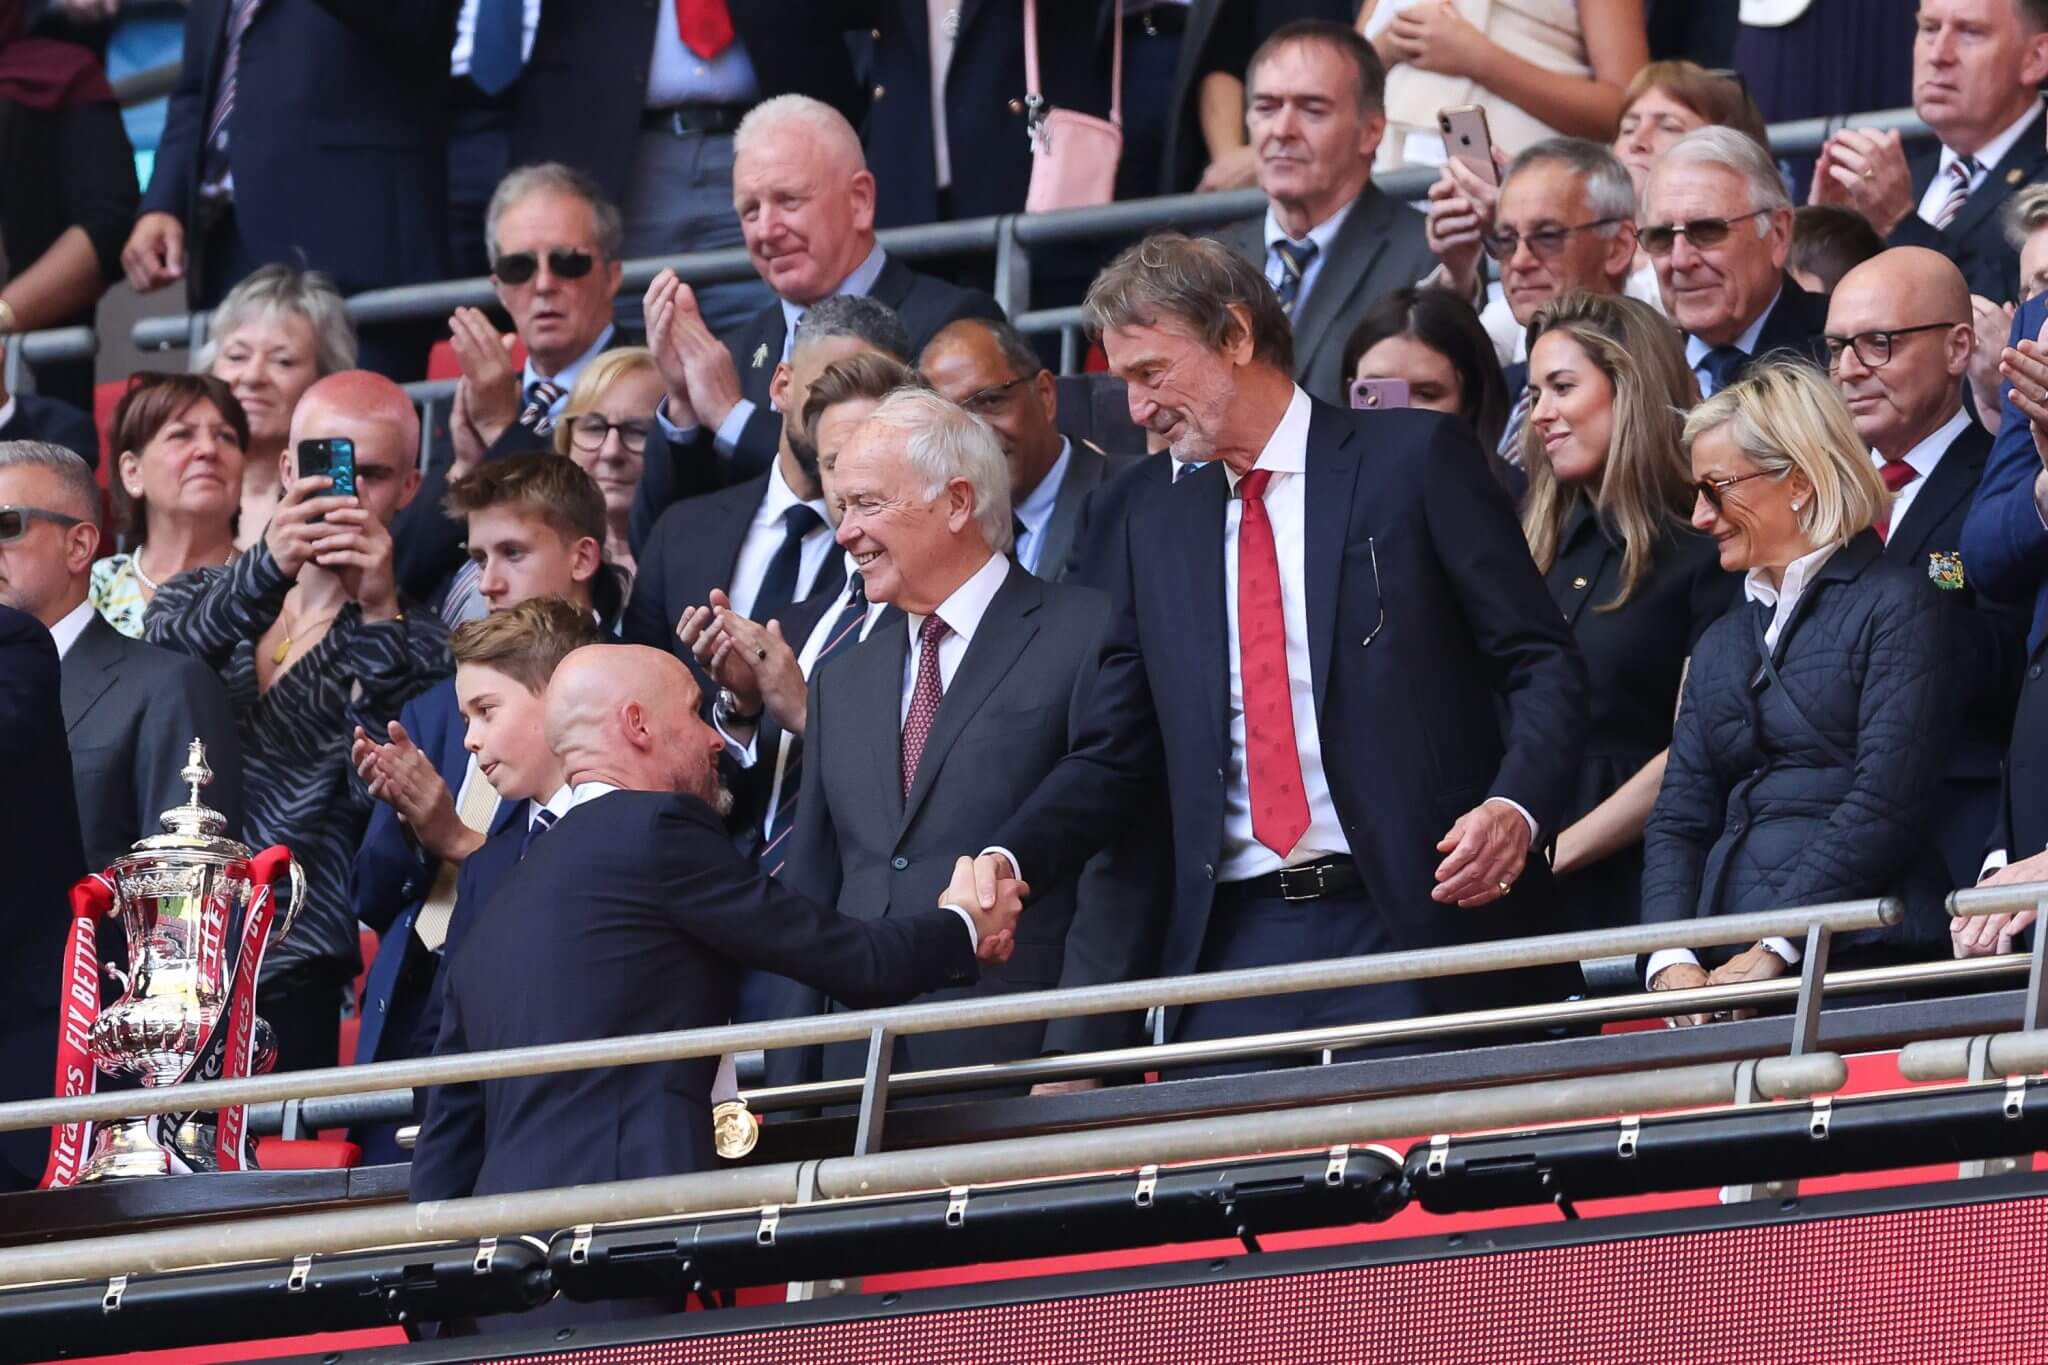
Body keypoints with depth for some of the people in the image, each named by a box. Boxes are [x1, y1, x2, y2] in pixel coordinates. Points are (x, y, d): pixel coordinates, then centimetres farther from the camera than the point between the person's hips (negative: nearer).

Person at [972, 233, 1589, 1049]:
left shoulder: (1415, 460, 2)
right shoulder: (1157, 531, 17)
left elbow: (1545, 667, -2)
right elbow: (1114, 755, 18)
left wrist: (1515, 811, -19)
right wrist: (1007, 861, 0)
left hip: (1411, 924, -4)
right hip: (1235, 945, 4)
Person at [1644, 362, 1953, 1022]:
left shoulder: (1893, 606, 2)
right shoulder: (1722, 643, 25)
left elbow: (1886, 807, -8)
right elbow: (1678, 820, 16)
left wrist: (1775, 951, -14)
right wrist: (1672, 961, -3)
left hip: (1857, 963, -6)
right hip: (1720, 981, 6)